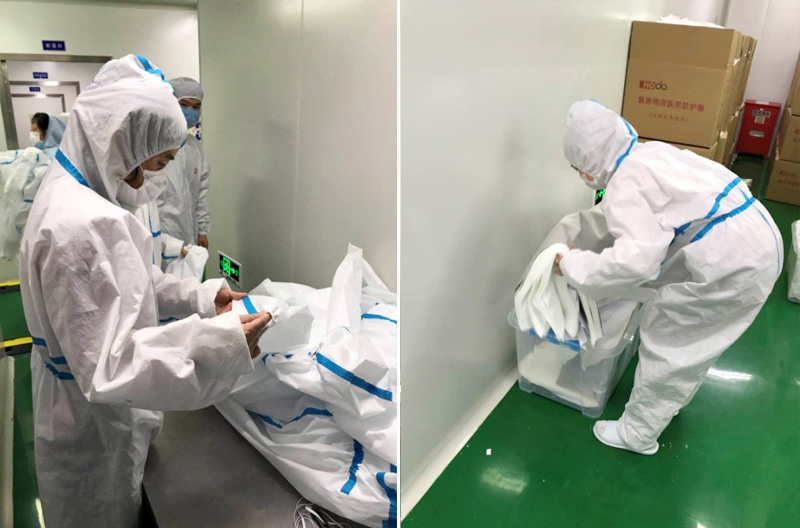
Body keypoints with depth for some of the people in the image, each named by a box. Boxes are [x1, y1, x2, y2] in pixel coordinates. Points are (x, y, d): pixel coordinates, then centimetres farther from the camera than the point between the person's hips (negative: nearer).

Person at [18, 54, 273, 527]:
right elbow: (104, 368, -34)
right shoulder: (80, 226, -33)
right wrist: (221, 344, -39)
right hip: (94, 432, -9)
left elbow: (123, 286, 10)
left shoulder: (80, 193, 0)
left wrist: (200, 296, -1)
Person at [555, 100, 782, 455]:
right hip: (755, 242, 10)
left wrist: (574, 265, -18)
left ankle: (637, 434, 22)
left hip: (730, 260, -10)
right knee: (694, 338, 27)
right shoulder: (650, 153, 11)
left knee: (665, 340, 6)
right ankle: (672, 398, 49)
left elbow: (635, 260, -31)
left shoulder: (624, 185, -17)